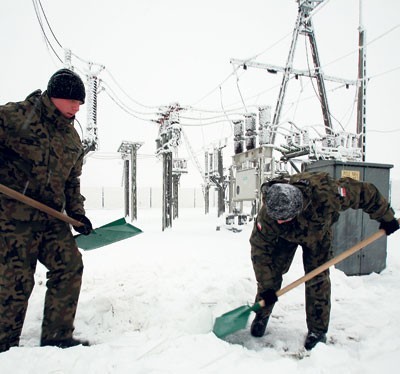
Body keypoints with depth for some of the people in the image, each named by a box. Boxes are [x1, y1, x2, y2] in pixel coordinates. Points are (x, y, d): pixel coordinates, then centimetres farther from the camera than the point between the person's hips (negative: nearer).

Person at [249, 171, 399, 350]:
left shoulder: (325, 193, -44)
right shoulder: (267, 214, -40)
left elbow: (367, 193, -26)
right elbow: (259, 249, -28)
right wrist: (266, 287, -24)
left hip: (318, 233, 0)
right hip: (285, 235, 0)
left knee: (317, 279, -8)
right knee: (271, 271, -7)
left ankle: (318, 330, 9)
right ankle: (262, 315, 15)